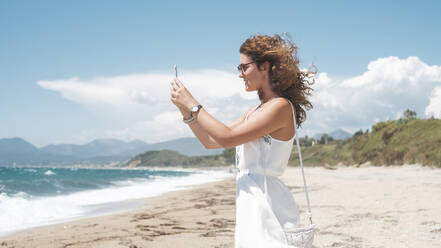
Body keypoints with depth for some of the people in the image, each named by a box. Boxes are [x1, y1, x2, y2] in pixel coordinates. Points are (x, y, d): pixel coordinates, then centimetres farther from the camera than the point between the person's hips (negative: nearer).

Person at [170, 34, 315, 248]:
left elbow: (227, 138, -19)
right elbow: (210, 141, 21)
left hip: (265, 204, -9)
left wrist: (192, 105, -11)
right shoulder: (254, 113, 17)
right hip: (251, 202, 9)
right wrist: (185, 110, 11)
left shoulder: (281, 107, -13)